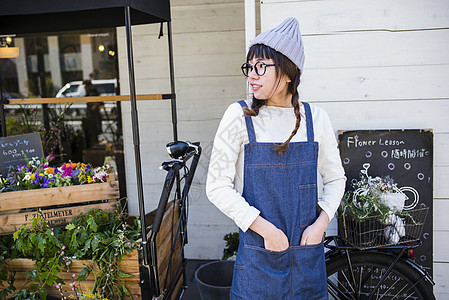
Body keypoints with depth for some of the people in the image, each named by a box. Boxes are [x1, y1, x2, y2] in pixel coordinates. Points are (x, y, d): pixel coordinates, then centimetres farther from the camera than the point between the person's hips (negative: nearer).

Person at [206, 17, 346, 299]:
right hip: (258, 252, -2)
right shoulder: (240, 115, -9)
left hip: (308, 249, 3)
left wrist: (321, 223, -5)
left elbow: (335, 178, 10)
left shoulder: (316, 117, -1)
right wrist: (266, 229, -14)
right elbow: (217, 186, -10)